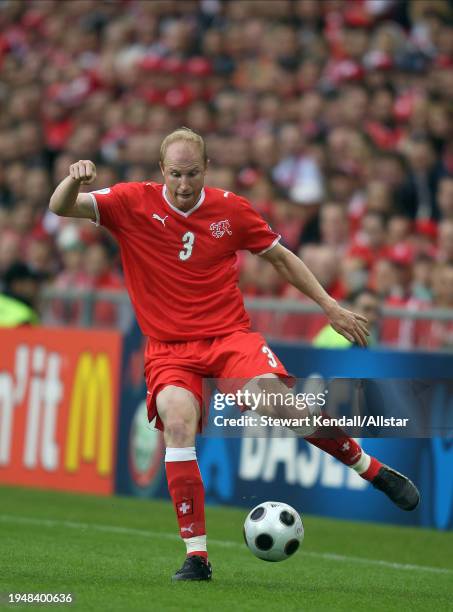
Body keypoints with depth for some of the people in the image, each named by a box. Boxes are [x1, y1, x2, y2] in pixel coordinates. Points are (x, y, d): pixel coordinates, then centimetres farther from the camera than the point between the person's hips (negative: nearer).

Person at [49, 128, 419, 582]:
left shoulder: (230, 209, 2)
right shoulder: (134, 203, -3)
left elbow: (280, 257, 16)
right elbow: (61, 207, -10)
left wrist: (330, 307, 15)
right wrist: (74, 180, -33)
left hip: (230, 336, 0)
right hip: (169, 349, 0)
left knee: (275, 400, -28)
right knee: (177, 420, -29)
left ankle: (375, 471, -5)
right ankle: (196, 555, -22)